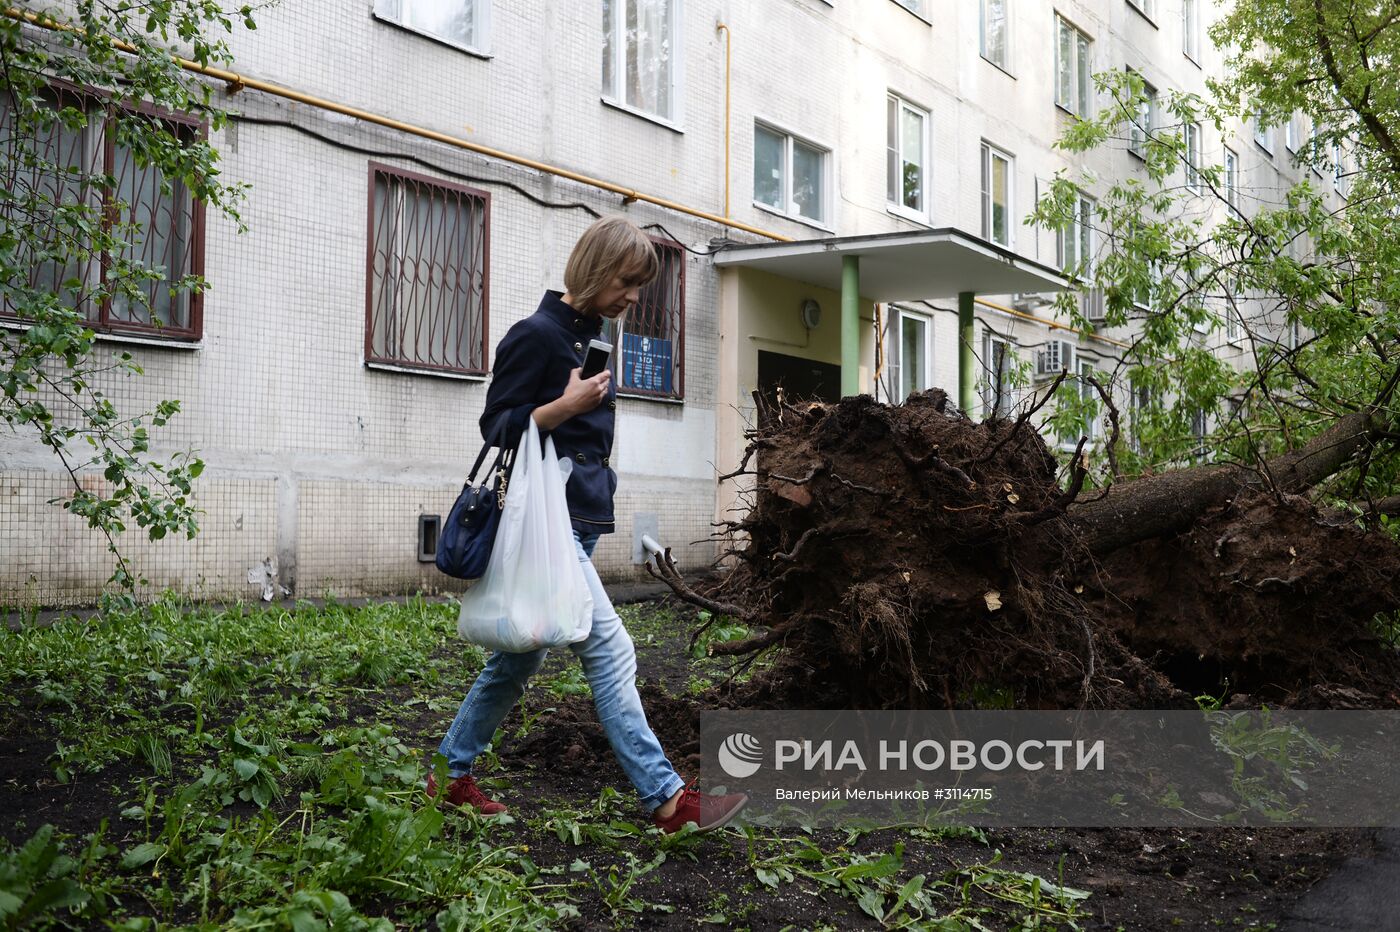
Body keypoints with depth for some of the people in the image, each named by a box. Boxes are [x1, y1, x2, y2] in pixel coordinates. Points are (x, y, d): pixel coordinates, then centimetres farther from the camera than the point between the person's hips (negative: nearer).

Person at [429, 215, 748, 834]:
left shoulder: (589, 338, 17)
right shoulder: (536, 334, -10)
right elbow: (497, 428, -11)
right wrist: (565, 406, -24)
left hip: (579, 522, 9)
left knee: (520, 658, 13)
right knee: (610, 653, -13)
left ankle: (451, 776, 24)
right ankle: (667, 799, -11)